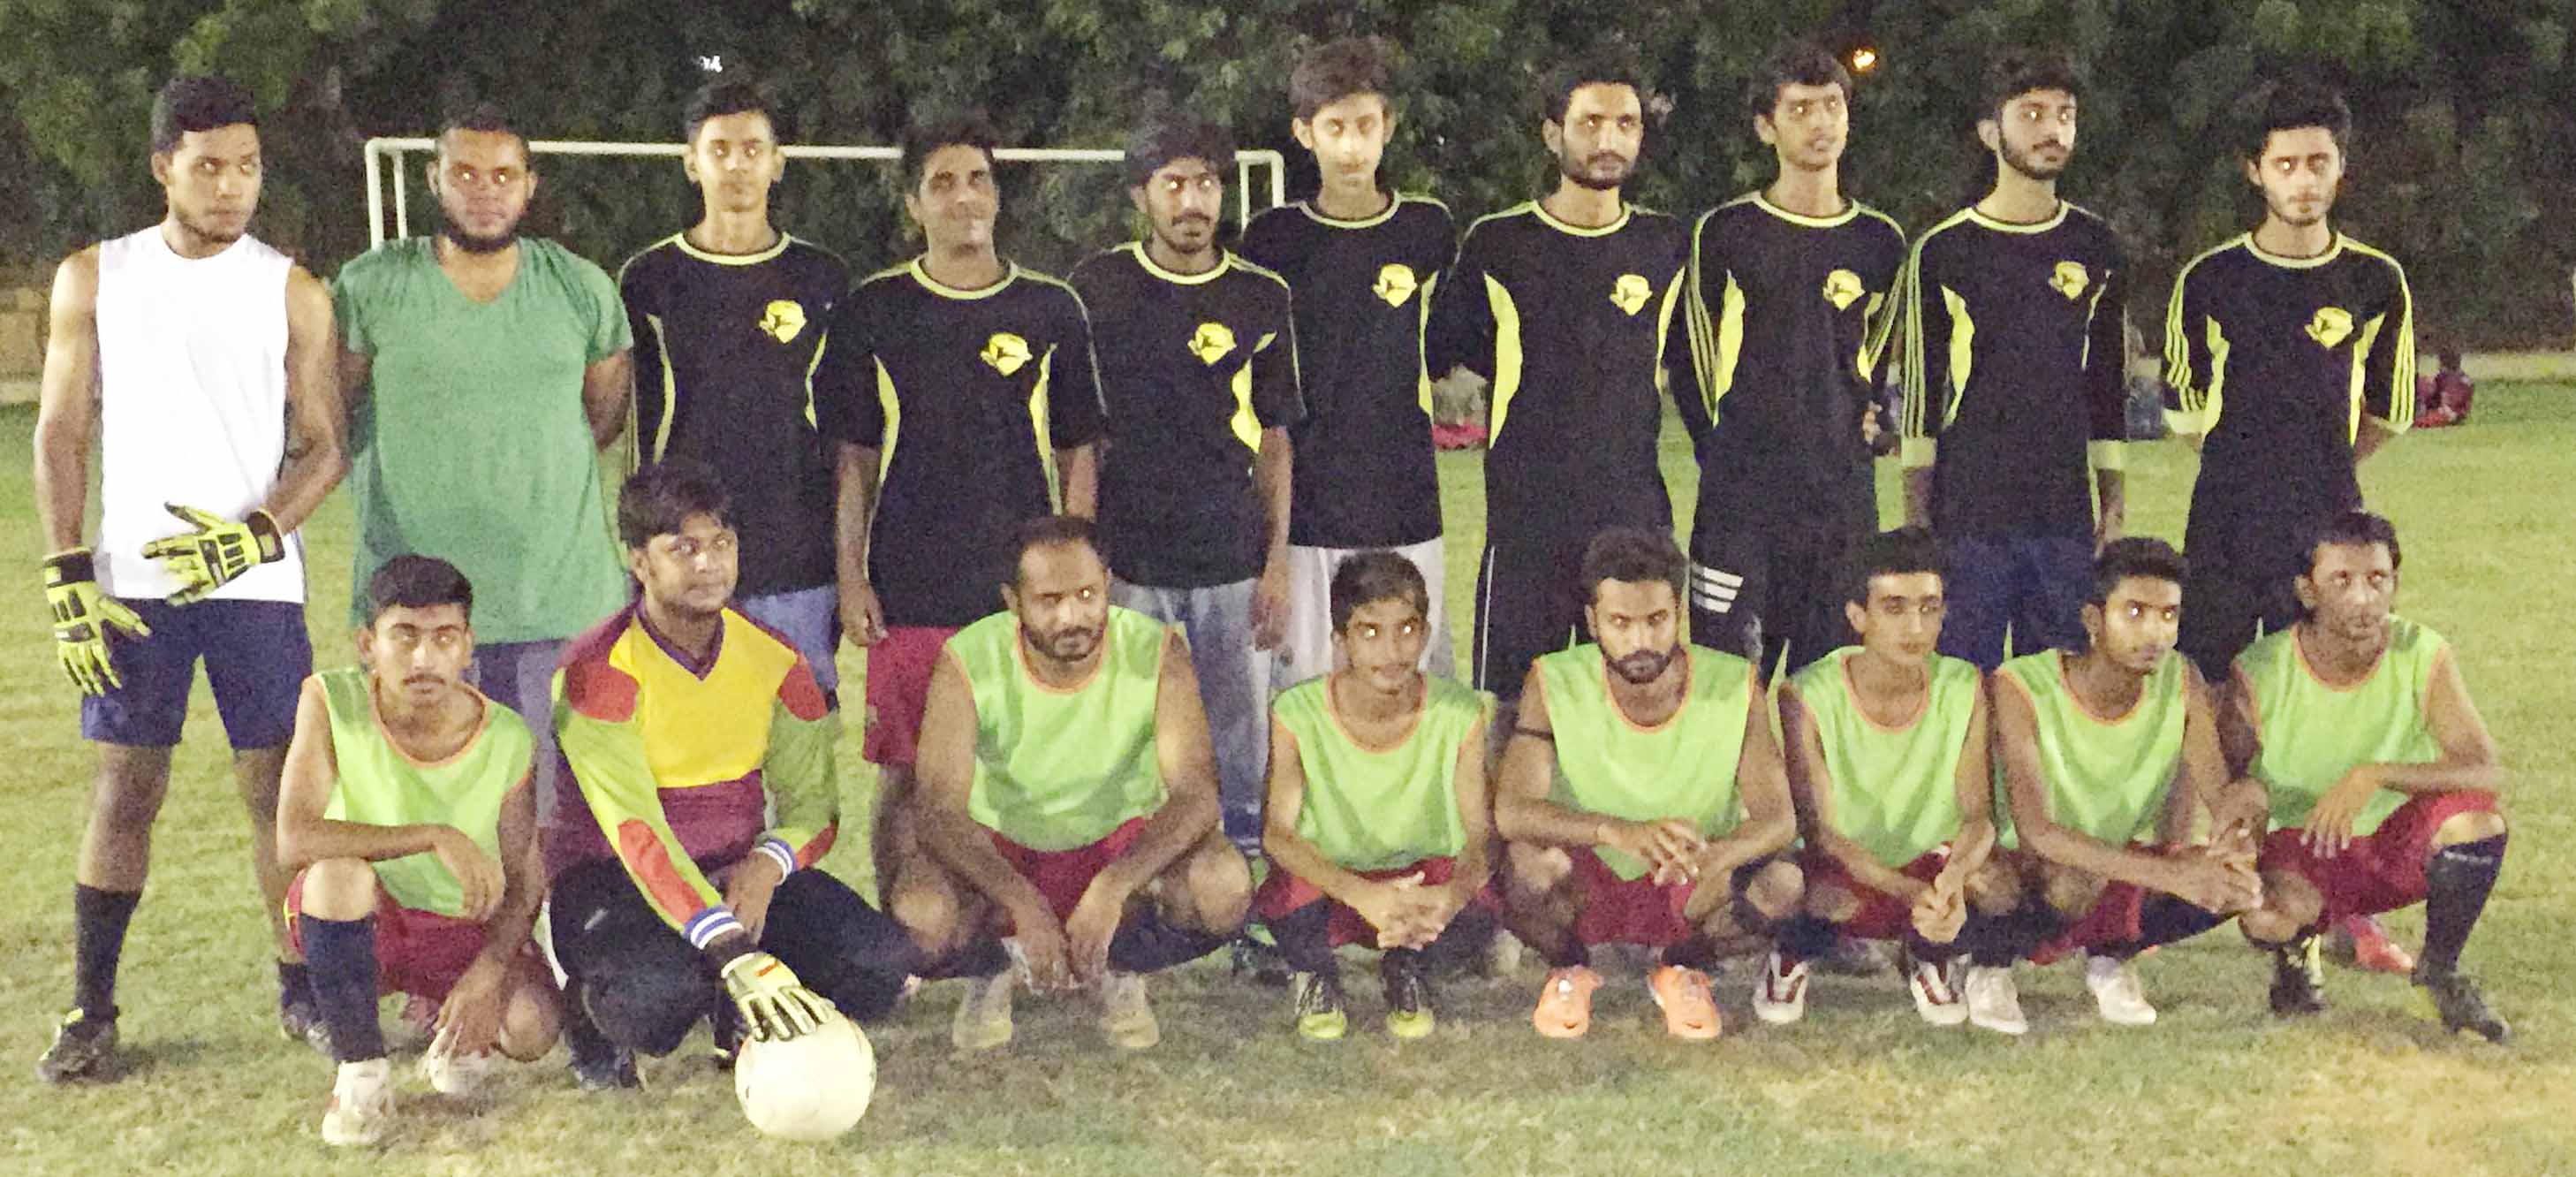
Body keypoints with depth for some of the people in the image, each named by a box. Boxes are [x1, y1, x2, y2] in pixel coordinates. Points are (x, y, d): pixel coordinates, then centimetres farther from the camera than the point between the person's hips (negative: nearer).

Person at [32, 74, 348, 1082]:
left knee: (278, 788, 1)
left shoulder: (291, 292, 4)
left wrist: (252, 535, -13)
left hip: (256, 579, 0)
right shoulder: (94, 279, 6)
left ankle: (302, 993, 14)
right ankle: (90, 1009, 11)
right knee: (125, 789, 2)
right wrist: (67, 577, -2)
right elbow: (61, 434, 6)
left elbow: (324, 448, 4)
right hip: (130, 582, 0)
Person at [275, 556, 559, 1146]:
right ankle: (361, 1072, -15)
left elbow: (524, 881, -8)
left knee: (532, 1030, -26)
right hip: (358, 920, -1)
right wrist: (435, 838, -38)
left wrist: (486, 975, -25)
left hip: (466, 930, 1)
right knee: (340, 871, -35)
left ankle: (457, 1036, 14)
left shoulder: (507, 740, -15)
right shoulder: (331, 700, -20)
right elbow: (294, 839, -31)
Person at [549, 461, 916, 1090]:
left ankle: (744, 1023, 8)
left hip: (740, 874, 5)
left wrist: (767, 865, -22)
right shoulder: (598, 670, -16)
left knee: (881, 959, -21)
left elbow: (814, 800, 5)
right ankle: (589, 1006, -1)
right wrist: (734, 955, -39)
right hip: (615, 880, -4)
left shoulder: (773, 659, 2)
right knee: (662, 989, -38)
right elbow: (635, 831, -27)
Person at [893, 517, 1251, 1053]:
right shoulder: (968, 662, -19)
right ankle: (994, 970, 6)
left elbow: (1195, 793, -25)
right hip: (1000, 854, 0)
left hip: (1123, 848, 0)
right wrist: (1022, 902, -43)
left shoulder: (1158, 651, -18)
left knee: (1225, 885, -31)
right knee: (918, 912, -33)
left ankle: (1121, 971, 3)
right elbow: (938, 810, -25)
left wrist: (1114, 886, -43)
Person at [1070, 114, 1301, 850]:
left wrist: (1277, 563, 1)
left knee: (1243, 755, 5)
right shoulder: (1098, 287, 3)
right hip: (1129, 562, -1)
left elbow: (1273, 440, 7)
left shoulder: (1260, 299, 5)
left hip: (1232, 564, 1)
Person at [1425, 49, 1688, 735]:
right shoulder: (1500, 246, 0)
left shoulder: (1667, 249, 8)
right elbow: (1437, 352, 10)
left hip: (1637, 520, 2)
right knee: (1512, 708, -1)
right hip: (1526, 522, -2)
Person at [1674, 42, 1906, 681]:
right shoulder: (1725, 233, 2)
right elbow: (1690, 359, 8)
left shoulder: (1881, 242, 11)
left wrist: (1870, 418, 11)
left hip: (1845, 499, 3)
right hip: (1741, 500, -3)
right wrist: (1722, 451, 5)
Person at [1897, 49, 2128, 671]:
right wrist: (1916, 517, -2)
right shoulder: (1944, 250, 1)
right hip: (1967, 511, -3)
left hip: (2066, 513, 3)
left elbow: (2110, 388, 14)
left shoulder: (2097, 249, 10)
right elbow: (1921, 392, 2)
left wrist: (2114, 506, 9)